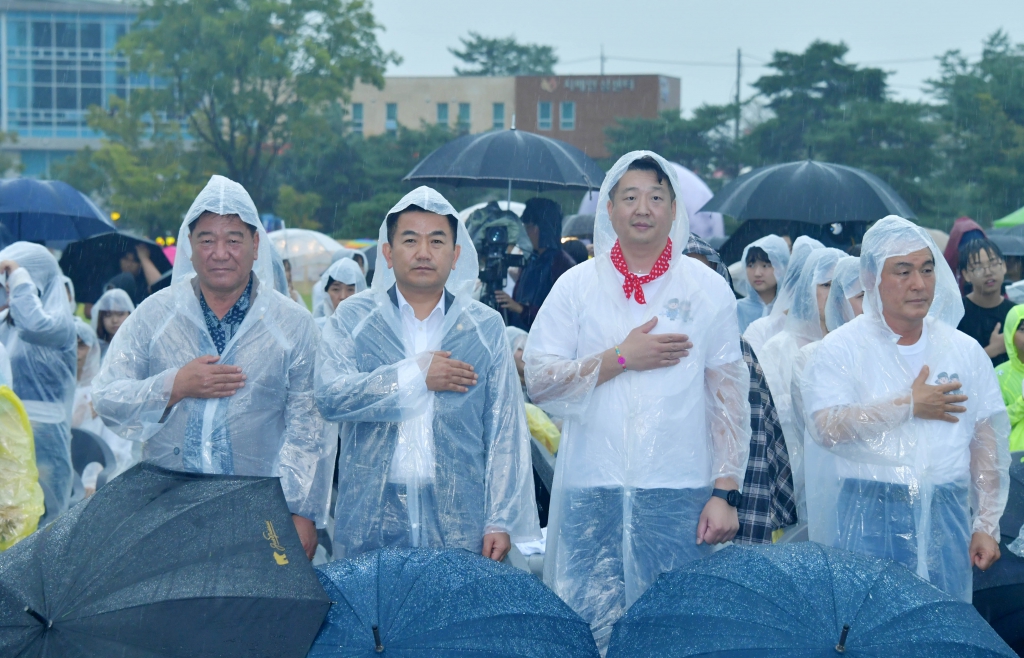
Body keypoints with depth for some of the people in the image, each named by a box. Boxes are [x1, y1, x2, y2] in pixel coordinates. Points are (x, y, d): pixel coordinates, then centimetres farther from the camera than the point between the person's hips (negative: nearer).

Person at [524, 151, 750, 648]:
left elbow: (730, 399, 4)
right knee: (589, 627, -2)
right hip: (592, 492, 0)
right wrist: (621, 357, -10)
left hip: (680, 495, 0)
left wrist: (725, 493, -3)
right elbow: (538, 383, 0)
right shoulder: (577, 286, 7)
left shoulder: (708, 289, 7)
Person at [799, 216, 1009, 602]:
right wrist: (909, 406, -10)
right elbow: (827, 428, -14)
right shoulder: (841, 349, 1)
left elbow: (986, 445, 11)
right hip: (867, 516, -3)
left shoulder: (965, 351, 12)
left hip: (945, 519, 3)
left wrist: (986, 526, 4)